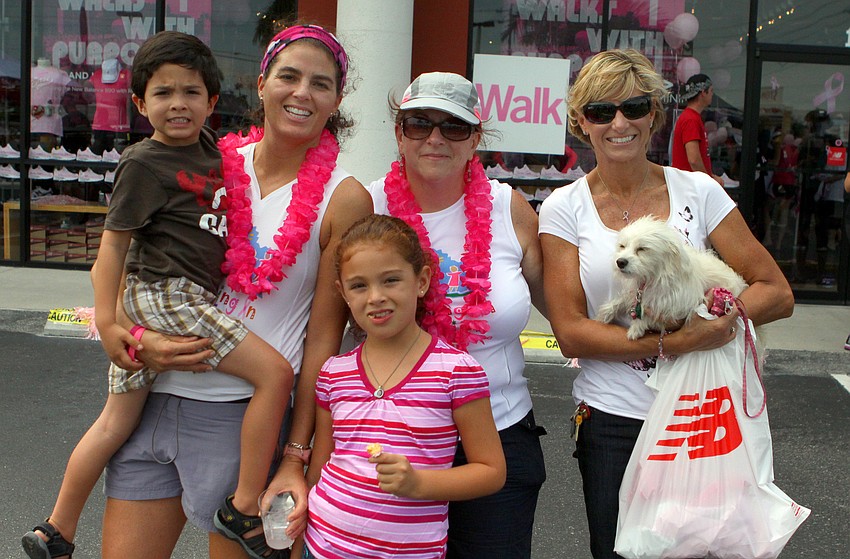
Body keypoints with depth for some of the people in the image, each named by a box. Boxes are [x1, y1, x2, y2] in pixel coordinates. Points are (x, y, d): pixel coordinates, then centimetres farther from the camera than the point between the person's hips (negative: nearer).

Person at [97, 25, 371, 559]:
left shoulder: (343, 198, -6)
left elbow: (324, 337, -8)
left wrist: (296, 460, -9)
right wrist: (140, 340, -6)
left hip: (246, 416, -3)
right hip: (155, 400, 4)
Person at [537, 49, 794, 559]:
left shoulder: (698, 191, -1)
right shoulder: (566, 208, -3)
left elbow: (777, 294, -1)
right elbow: (571, 334, -9)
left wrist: (708, 317, -18)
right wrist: (672, 343, -20)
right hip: (613, 421, -1)